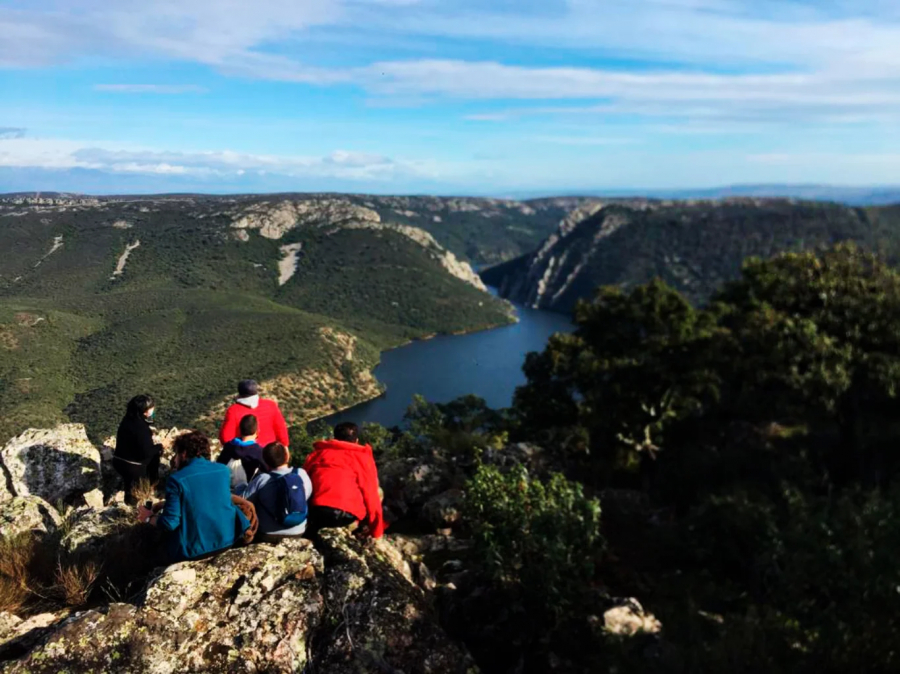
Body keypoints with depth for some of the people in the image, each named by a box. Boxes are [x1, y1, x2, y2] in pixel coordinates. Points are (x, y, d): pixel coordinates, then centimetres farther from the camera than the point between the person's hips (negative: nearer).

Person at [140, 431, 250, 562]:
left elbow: (170, 523, -14)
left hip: (195, 549, -3)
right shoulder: (223, 470, 2)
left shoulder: (176, 479, -13)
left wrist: (149, 517, 7)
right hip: (226, 539, 4)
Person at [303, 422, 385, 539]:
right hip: (346, 514, -3)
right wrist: (376, 530, 17)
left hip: (316, 511, 4)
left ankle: (314, 527, 12)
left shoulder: (318, 453, 24)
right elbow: (371, 494, 11)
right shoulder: (363, 457, 15)